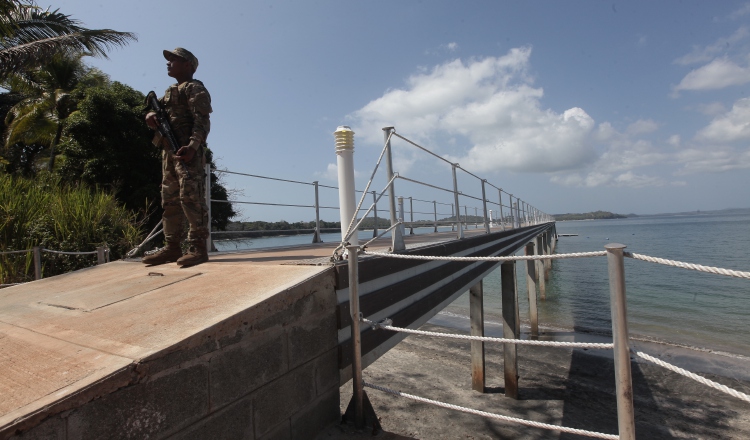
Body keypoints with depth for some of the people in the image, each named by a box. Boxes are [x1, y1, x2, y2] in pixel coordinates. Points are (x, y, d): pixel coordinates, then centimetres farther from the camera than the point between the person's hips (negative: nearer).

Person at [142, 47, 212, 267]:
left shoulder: (194, 88, 0)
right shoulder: (169, 91, 28)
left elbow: (202, 120, -13)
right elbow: (157, 110, 26)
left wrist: (192, 146, -26)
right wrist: (151, 115, 0)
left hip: (188, 151, -9)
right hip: (169, 151, 10)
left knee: (191, 198, -15)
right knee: (170, 200, 7)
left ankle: (198, 247, -14)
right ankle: (172, 247, 12)